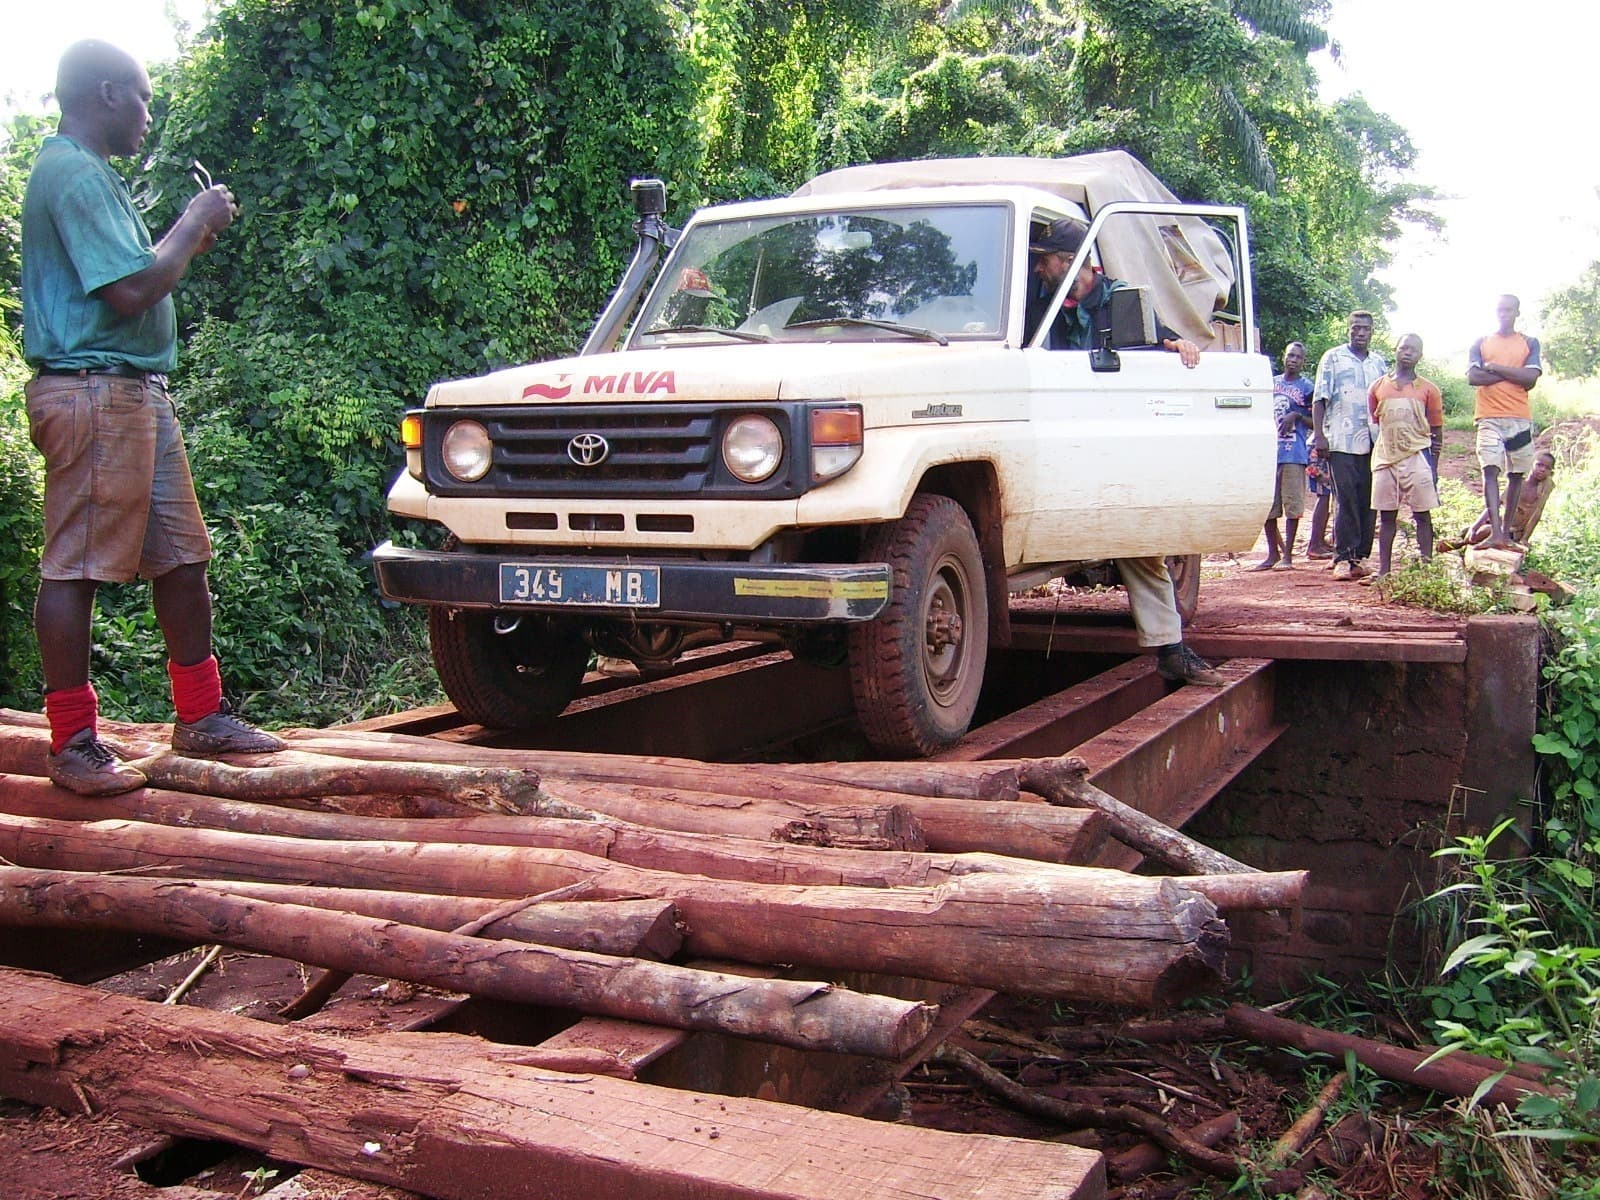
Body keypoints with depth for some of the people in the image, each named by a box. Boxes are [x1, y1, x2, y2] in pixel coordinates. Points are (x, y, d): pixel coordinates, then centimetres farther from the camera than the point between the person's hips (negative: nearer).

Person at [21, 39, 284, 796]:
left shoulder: (87, 173, 20)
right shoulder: (73, 173, -13)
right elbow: (131, 292, -20)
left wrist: (192, 241, 14)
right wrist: (192, 227, -7)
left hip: (136, 392, 11)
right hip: (93, 389, -11)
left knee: (182, 556, 12)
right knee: (74, 569, -4)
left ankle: (201, 716, 21)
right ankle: (73, 744, 3)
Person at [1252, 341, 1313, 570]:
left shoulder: (1306, 387, 3)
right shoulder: (1271, 383, 15)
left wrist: (1297, 416, -14)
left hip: (1294, 454, -4)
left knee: (1292, 504, -4)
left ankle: (1287, 555, 1)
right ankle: (1273, 553, 16)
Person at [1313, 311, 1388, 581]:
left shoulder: (1379, 363, 17)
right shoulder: (1333, 358, 4)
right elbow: (1320, 399, -1)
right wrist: (1319, 435, -10)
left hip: (1372, 442, 4)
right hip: (1341, 441, -4)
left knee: (1368, 500, 3)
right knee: (1345, 499, -9)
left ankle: (1361, 556, 8)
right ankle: (1343, 558, -8)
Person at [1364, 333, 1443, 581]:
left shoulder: (1428, 389, 5)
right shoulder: (1377, 387, 10)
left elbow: (1437, 432, 6)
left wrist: (1432, 466, -1)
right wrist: (1374, 458, 8)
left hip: (1416, 456, -2)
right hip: (1385, 457, 2)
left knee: (1422, 514, -1)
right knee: (1386, 516, 4)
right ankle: (1383, 569, 6)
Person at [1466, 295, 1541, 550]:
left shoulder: (1529, 343, 12)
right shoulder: (1481, 343, 12)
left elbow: (1530, 379, -4)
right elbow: (1473, 377, -5)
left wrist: (1495, 368, -7)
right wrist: (1513, 374, -6)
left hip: (1520, 418, 2)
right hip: (1489, 417, -2)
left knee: (1516, 474, 5)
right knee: (1490, 470, -15)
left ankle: (1507, 529, 14)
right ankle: (1495, 532, -24)